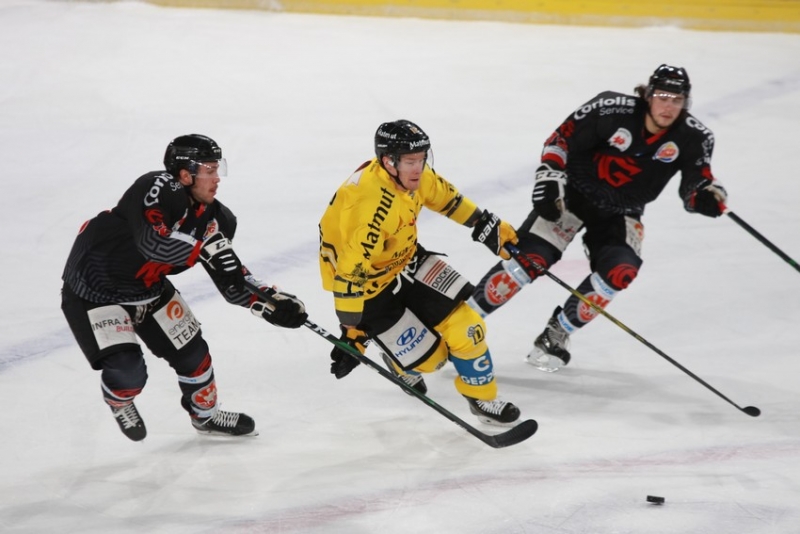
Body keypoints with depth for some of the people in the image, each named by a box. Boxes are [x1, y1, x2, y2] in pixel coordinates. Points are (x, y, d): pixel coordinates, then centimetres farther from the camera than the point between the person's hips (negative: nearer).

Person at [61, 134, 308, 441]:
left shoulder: (210, 216, -6)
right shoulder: (156, 188, -29)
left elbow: (231, 278, -1)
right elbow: (153, 244, -44)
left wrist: (271, 302, -14)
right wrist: (204, 244, -38)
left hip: (147, 289, 8)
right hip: (93, 288, -8)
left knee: (190, 351, 11)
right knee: (126, 370, -18)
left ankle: (206, 414, 39)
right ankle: (118, 401, 19)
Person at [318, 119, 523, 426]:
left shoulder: (410, 174, -12)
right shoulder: (369, 205, -37)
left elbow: (444, 196, 11)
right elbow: (350, 273, -36)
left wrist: (487, 226, 15)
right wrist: (351, 333, -34)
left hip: (405, 260, 8)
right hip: (368, 285, -8)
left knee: (462, 320, -4)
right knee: (427, 356, -4)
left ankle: (482, 397, 15)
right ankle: (401, 363, 31)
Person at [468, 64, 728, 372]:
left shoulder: (692, 137, -14)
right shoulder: (612, 110, -24)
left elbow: (695, 186, -8)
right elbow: (562, 137, -13)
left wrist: (708, 196, -30)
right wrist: (550, 178, -22)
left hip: (620, 213, 3)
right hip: (573, 194, -3)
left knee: (619, 271, -22)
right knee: (531, 259, -18)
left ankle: (557, 333, -3)